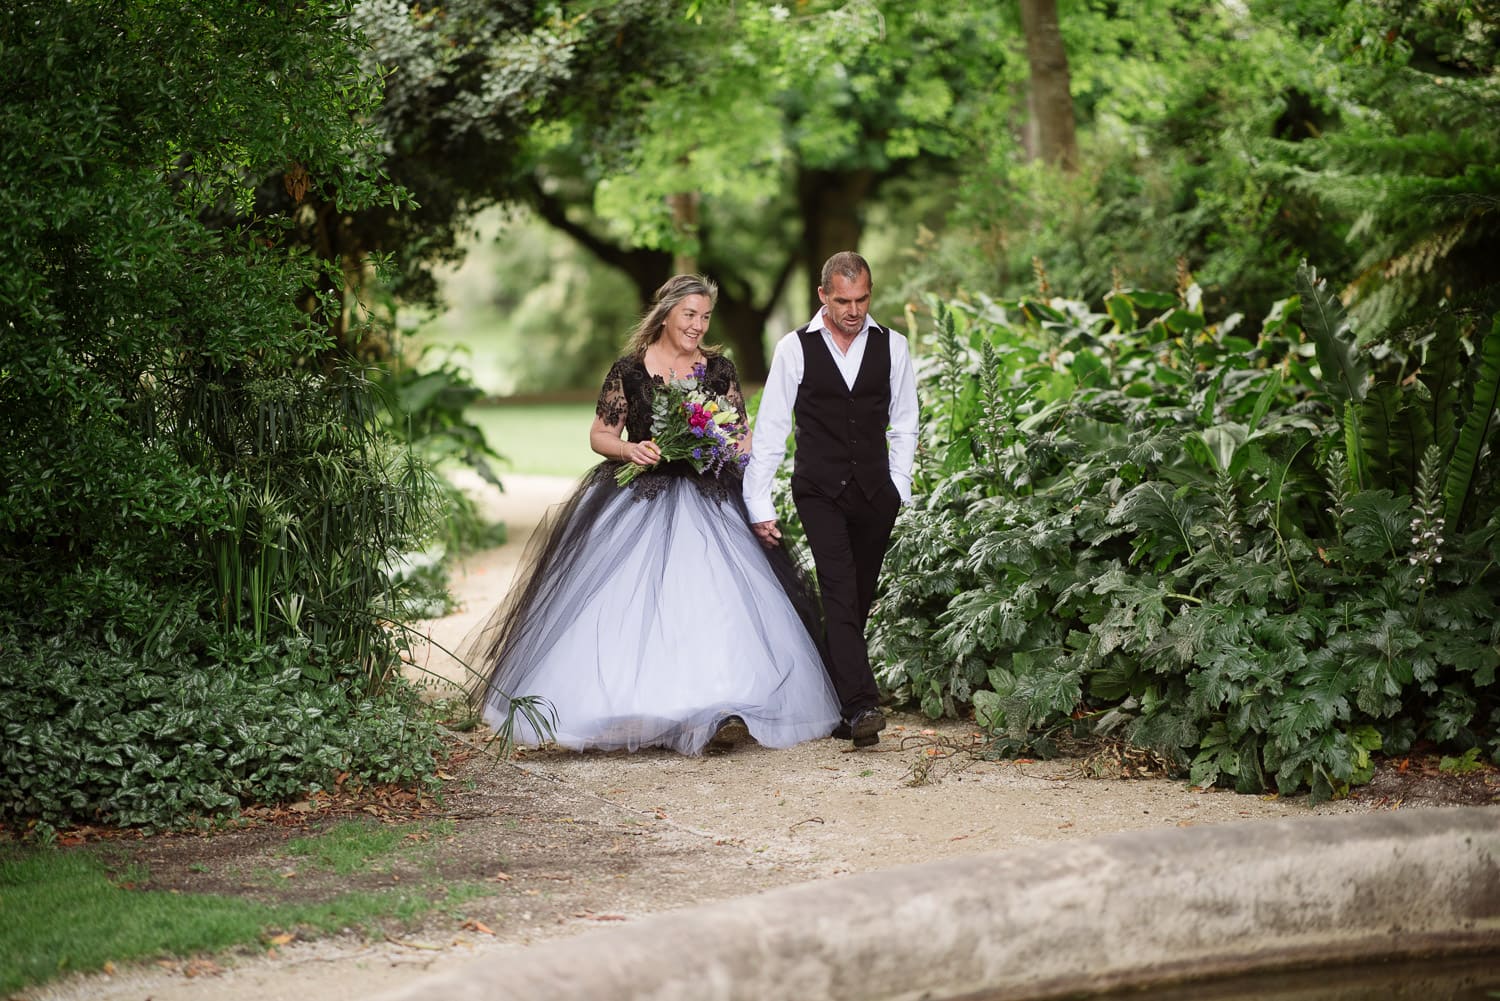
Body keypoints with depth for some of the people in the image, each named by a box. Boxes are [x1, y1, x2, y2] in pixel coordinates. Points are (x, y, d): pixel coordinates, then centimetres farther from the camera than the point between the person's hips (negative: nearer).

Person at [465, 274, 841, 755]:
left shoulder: (719, 369, 8)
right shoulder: (628, 370, 2)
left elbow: (742, 437, 12)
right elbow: (600, 435, 6)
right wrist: (631, 450, -13)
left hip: (707, 501, 1)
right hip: (638, 499, -1)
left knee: (714, 599, -10)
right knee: (627, 603, -6)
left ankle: (720, 712, -11)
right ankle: (618, 709, 1)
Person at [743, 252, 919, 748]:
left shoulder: (891, 346, 4)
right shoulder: (795, 349, -2)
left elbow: (903, 423, 13)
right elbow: (769, 429, 1)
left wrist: (898, 487, 4)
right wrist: (758, 505, -2)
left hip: (875, 491, 3)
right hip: (819, 492, -3)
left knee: (859, 601, 7)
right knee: (841, 594, -15)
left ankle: (834, 703, 19)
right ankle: (861, 706, -24)